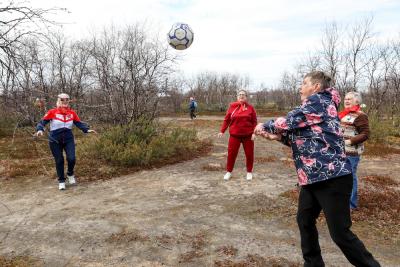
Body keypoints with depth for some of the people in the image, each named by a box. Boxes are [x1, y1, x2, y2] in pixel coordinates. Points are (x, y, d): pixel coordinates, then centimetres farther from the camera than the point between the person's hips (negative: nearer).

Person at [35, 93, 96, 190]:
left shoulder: (72, 113, 0)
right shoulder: (52, 112, -8)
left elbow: (79, 123, 4)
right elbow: (42, 122, -7)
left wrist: (87, 129, -10)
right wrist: (40, 129, -26)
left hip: (68, 139, 2)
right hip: (55, 140, -2)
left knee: (71, 158, -11)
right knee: (59, 161, 5)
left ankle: (70, 174, 22)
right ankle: (61, 181, 24)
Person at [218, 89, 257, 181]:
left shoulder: (250, 107, 1)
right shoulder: (232, 106, 1)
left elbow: (254, 121, 0)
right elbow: (226, 120, 3)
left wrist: (254, 133, -10)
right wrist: (222, 131, 0)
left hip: (248, 135, 0)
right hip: (234, 135, 0)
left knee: (249, 153, 7)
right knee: (231, 153, 4)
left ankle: (249, 172, 25)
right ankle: (229, 172, 20)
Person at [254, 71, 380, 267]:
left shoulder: (319, 101, -9)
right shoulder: (315, 106, 19)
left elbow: (289, 122, -12)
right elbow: (302, 139, 17)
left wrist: (263, 127, 4)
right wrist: (278, 136, 4)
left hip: (332, 177, -10)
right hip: (313, 177, 10)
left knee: (340, 233, -3)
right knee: (304, 221, 16)